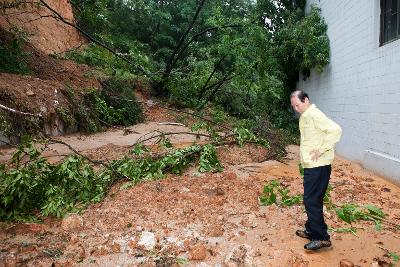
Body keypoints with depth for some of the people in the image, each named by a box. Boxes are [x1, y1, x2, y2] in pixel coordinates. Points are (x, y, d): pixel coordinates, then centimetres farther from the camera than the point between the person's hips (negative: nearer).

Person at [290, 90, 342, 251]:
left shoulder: (314, 114, -15)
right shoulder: (304, 116, 14)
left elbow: (335, 130, -25)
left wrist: (321, 150, -23)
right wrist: (304, 156, 11)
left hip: (318, 166, -10)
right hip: (310, 165, 10)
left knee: (312, 201, -5)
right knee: (311, 200, 17)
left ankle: (322, 237, 5)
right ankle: (311, 231, 30)